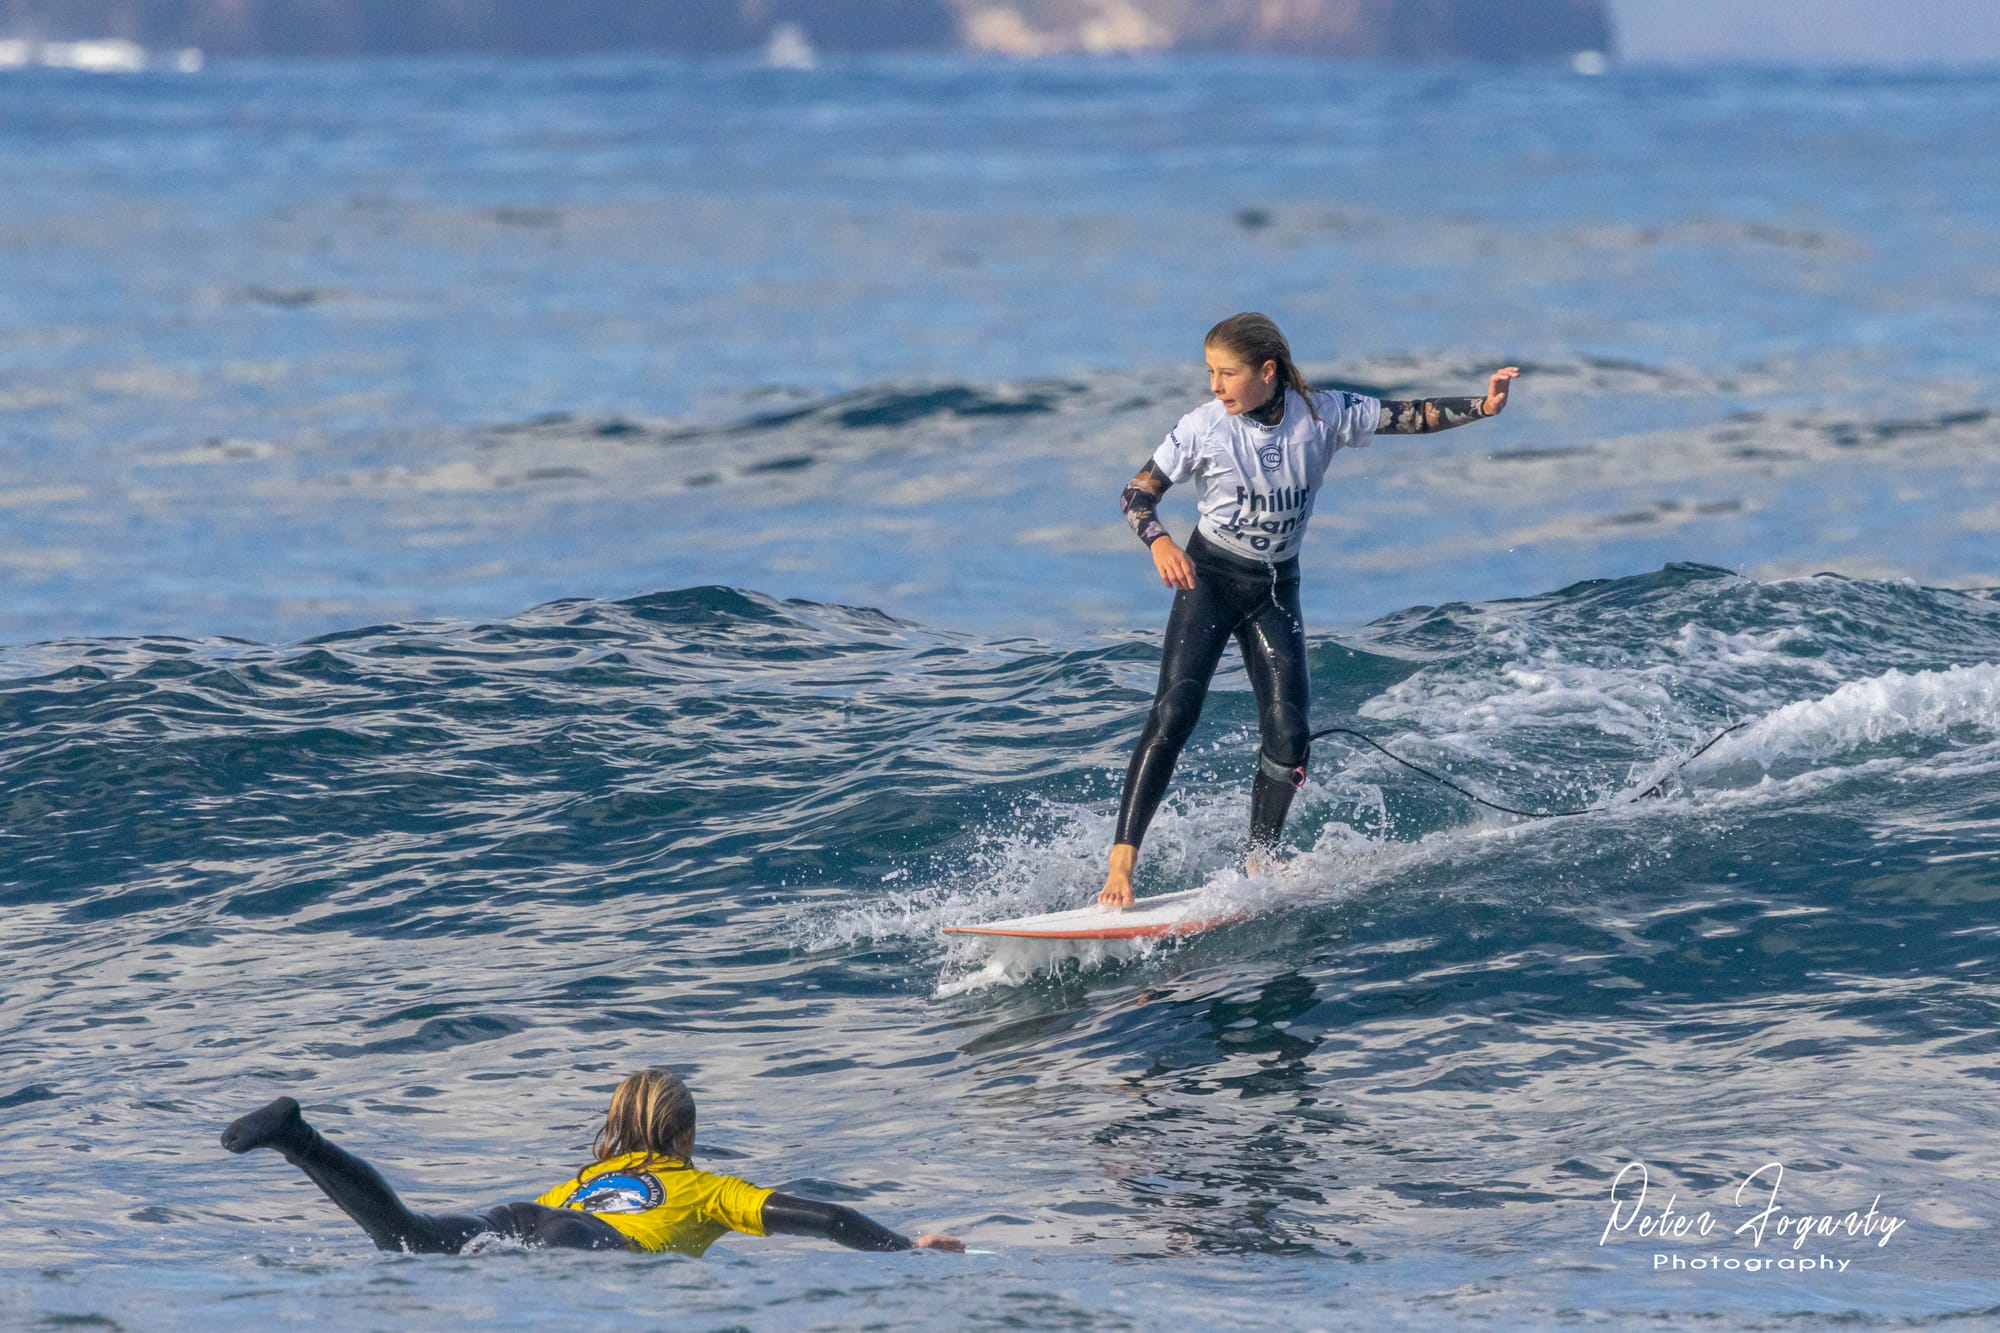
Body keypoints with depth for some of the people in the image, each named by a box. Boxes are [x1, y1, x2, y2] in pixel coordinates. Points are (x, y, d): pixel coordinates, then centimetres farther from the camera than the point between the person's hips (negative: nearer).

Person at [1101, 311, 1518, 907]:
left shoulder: (1322, 415, -9)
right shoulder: (1204, 428, -13)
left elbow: (1407, 415, -4)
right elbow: (1137, 494, -9)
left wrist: (1482, 407, -16)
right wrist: (1159, 541, -28)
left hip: (1275, 589, 3)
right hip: (1210, 578, -3)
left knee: (1288, 734, -8)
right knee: (1174, 712, -19)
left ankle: (1259, 864, 11)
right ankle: (1121, 861, -21)